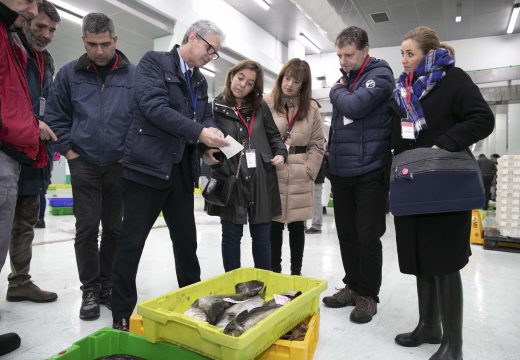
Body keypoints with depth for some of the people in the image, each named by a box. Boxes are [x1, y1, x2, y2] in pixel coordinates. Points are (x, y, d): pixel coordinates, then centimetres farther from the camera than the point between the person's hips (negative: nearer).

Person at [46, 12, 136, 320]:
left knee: (114, 228, 9)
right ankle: (90, 289, 18)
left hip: (120, 165, 0)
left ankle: (108, 285, 25)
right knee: (87, 229, 3)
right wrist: (68, 149, -1)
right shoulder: (69, 73, 1)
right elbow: (56, 115, 7)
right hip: (84, 165, 1)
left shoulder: (134, 74, -3)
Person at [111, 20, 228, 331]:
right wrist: (199, 132, -20)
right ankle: (122, 314, 17)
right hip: (148, 165, -6)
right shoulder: (154, 61, -3)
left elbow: (206, 116, 17)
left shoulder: (200, 81, 18)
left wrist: (212, 133, -7)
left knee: (187, 241, 12)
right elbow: (154, 106, -16)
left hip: (182, 170, 7)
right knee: (132, 242, 2)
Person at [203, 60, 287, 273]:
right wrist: (206, 154, -17)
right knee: (231, 235, 8)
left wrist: (281, 153, -1)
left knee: (262, 235, 11)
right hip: (230, 179, -2)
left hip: (261, 180, 3)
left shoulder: (260, 107, 11)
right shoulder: (216, 108, 2)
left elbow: (273, 135, 17)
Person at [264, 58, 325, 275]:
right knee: (274, 225, 5)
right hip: (272, 176, -2)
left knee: (297, 226, 10)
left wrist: (309, 172, -3)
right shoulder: (266, 103, -1)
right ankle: (274, 272, 20)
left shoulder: (311, 108, 7)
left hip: (299, 179, 2)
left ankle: (296, 272, 24)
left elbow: (318, 144, 6)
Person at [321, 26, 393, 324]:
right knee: (347, 234, 12)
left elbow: (354, 106, -24)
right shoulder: (346, 78, 16)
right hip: (341, 172, 7)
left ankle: (369, 295, 16)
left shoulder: (379, 74, -6)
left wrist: (337, 90, -2)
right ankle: (353, 286, 27)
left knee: (368, 237, 0)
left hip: (369, 172, -7)